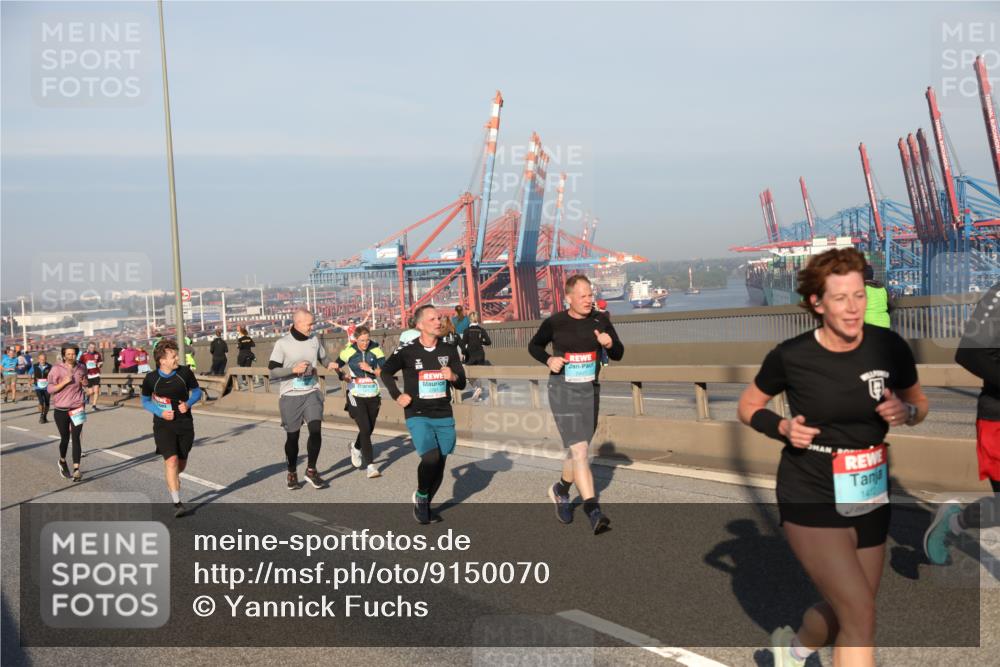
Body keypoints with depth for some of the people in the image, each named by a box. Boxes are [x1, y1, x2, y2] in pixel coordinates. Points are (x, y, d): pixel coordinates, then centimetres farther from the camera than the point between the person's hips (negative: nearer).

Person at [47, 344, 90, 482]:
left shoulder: (81, 368, 2)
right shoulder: (56, 369, -8)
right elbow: (49, 389, -8)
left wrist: (85, 383, -4)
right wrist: (64, 382, -22)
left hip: (77, 409, 1)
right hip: (61, 411, -1)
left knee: (76, 439, -7)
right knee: (65, 438, 11)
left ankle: (76, 470, -8)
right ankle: (62, 461, 40)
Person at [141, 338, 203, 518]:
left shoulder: (185, 372, -6)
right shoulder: (151, 378, -8)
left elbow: (197, 392, 7)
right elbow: (145, 401, 5)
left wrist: (188, 403, -14)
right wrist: (160, 413, -12)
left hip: (185, 424, 2)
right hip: (163, 425, -2)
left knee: (181, 464, 12)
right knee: (171, 460, -16)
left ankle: (171, 480, 49)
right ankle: (177, 503, -11)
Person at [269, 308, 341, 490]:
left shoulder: (314, 340, 4)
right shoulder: (282, 343, -9)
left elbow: (323, 358, 20)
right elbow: (272, 372, -9)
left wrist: (330, 365, -2)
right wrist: (293, 369, -22)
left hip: (311, 393, 3)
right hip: (290, 396, -3)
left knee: (316, 429, -13)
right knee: (292, 436, 8)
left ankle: (311, 470, 4)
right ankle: (292, 473, 27)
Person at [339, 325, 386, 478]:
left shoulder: (376, 350, -4)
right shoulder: (349, 351, -4)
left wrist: (370, 369, -22)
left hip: (373, 397, 3)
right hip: (356, 397, -2)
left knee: (369, 429, 14)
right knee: (365, 429, -13)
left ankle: (355, 447, 46)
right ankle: (370, 466, -7)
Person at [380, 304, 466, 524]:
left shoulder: (449, 350, 3)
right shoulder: (406, 350, -7)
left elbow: (462, 384, 5)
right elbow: (386, 371, 10)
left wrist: (453, 377, -16)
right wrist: (397, 395, 0)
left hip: (444, 416, 4)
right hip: (417, 415, -4)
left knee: (439, 464, 8)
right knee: (431, 457, -22)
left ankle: (425, 506, 30)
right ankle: (420, 496, 6)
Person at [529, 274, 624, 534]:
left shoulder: (600, 320, 1)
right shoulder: (555, 323, -5)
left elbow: (619, 355, 5)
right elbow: (533, 346, 10)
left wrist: (610, 344, -17)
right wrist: (549, 360, -9)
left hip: (590, 390, 4)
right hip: (563, 390, -4)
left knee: (576, 451, 16)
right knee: (579, 450, -15)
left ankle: (561, 489, 42)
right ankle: (593, 510, -15)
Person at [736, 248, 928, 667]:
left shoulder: (889, 346, -7)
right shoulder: (791, 356, -14)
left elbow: (919, 403, 9)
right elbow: (747, 407, 1)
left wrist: (905, 412, -14)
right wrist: (783, 428, -17)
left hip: (870, 498, 5)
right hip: (810, 498, -4)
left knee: (847, 613, 18)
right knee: (860, 615, -13)